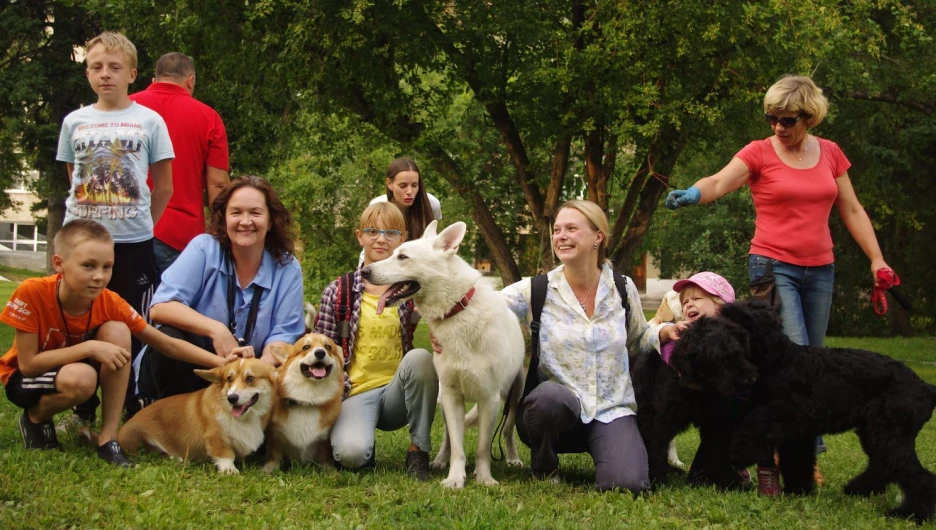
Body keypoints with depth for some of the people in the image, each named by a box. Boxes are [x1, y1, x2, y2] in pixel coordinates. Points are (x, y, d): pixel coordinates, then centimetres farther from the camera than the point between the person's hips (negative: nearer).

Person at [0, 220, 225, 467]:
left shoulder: (109, 303, -19)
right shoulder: (32, 293, -30)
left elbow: (167, 344, -15)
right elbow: (27, 364, -27)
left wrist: (220, 361, -28)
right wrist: (89, 347, -36)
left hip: (74, 369, 4)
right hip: (26, 380, -4)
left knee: (117, 330, -24)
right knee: (80, 378, -37)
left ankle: (108, 438, -18)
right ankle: (36, 418, -2)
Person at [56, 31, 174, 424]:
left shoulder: (149, 121, -1)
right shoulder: (74, 122, 7)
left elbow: (163, 187, 3)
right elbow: (74, 181, 15)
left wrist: (141, 224, 6)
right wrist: (93, 216, 9)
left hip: (132, 242, -2)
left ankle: (135, 413, 12)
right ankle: (83, 413, 17)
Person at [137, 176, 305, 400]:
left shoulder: (287, 268, -3)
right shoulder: (203, 249, -9)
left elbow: (283, 335, -8)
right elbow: (160, 307, -20)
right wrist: (216, 330, -33)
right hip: (183, 371, -1)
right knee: (173, 336, -32)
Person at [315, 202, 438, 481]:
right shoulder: (337, 292, 2)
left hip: (398, 390, 2)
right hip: (355, 392, -2)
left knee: (420, 357, -32)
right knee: (351, 453, -33)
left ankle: (418, 449, -16)